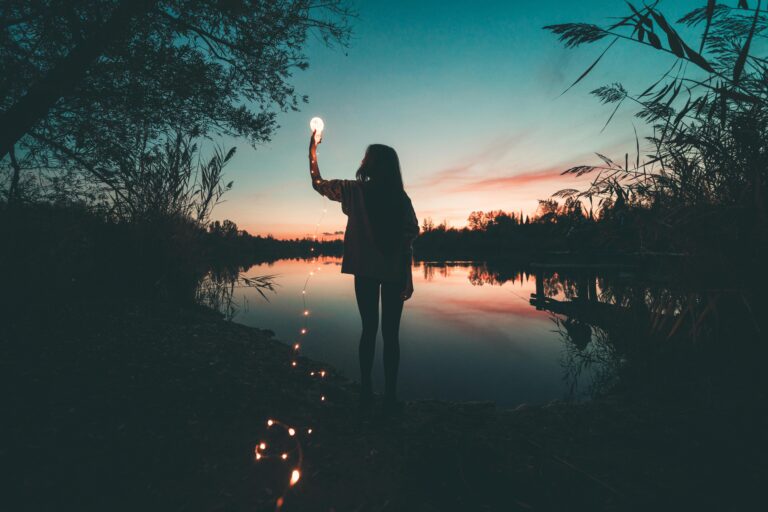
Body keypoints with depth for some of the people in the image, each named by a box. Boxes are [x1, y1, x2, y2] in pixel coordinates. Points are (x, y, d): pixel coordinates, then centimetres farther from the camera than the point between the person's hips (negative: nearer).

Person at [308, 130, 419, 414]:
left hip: (366, 270, 0)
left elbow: (318, 183, 11)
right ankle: (390, 396, 15)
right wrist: (408, 278, 2)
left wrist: (312, 151, 24)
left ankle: (366, 392, 20)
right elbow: (410, 236, -4)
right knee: (390, 332, 7)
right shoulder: (400, 197, -1)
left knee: (369, 329, 13)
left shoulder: (356, 190, -2)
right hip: (395, 272, 0)